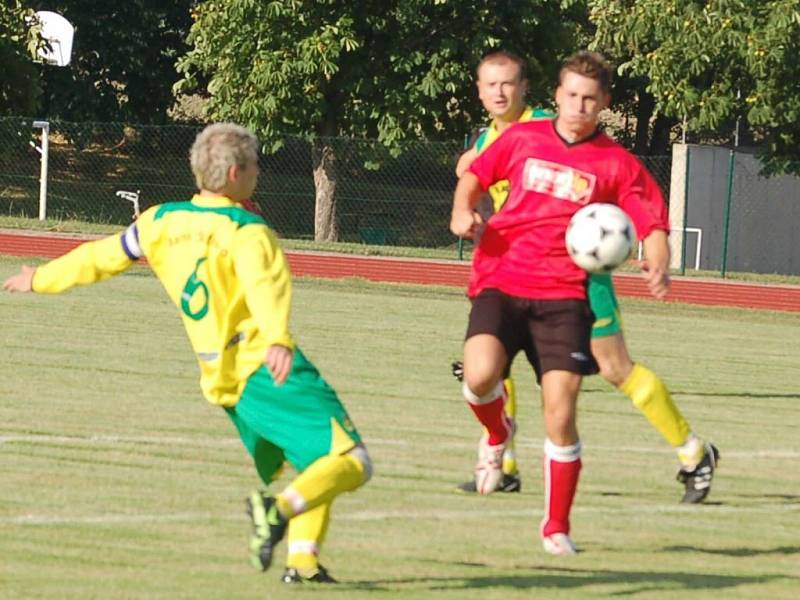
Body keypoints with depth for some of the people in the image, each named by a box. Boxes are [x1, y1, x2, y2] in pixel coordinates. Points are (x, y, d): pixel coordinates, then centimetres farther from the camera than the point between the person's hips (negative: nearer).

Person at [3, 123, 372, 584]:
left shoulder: (163, 221, 11)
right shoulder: (246, 230, -9)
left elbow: (102, 256, 24)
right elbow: (265, 286, -29)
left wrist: (40, 279, 40)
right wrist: (278, 339, -47)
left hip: (224, 385, 8)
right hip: (269, 373, -8)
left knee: (313, 466, 20)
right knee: (351, 462, -14)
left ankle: (303, 558, 3)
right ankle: (279, 509, -35)